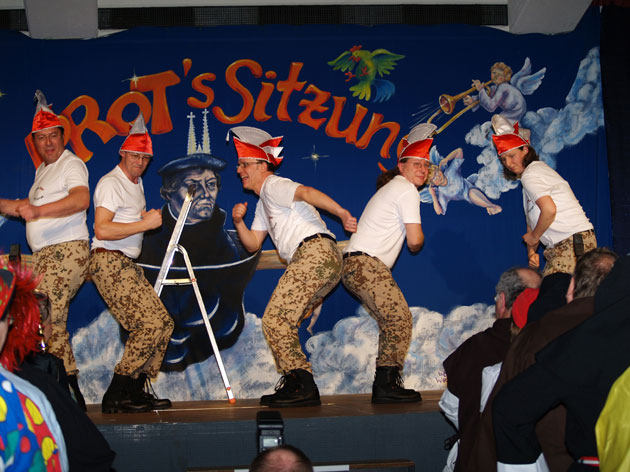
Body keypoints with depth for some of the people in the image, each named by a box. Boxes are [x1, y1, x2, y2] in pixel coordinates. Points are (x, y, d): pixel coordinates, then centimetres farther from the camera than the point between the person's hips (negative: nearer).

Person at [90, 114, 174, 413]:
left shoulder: (136, 184, 22)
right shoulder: (111, 183, -9)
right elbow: (102, 229, -20)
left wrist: (147, 218, 13)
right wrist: (145, 224, -17)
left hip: (127, 264, 10)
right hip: (109, 262, -10)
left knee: (163, 323, 3)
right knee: (150, 323, -19)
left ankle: (135, 392, 9)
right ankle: (116, 396, -13)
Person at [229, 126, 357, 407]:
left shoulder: (273, 185, 1)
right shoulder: (264, 201, 31)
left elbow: (306, 192, -20)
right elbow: (253, 244, 30)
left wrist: (340, 212, -35)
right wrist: (238, 222, 11)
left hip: (314, 252, -10)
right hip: (326, 260, 10)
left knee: (274, 321, -13)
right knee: (283, 323, 14)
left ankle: (304, 387, -15)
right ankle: (295, 385, 11)